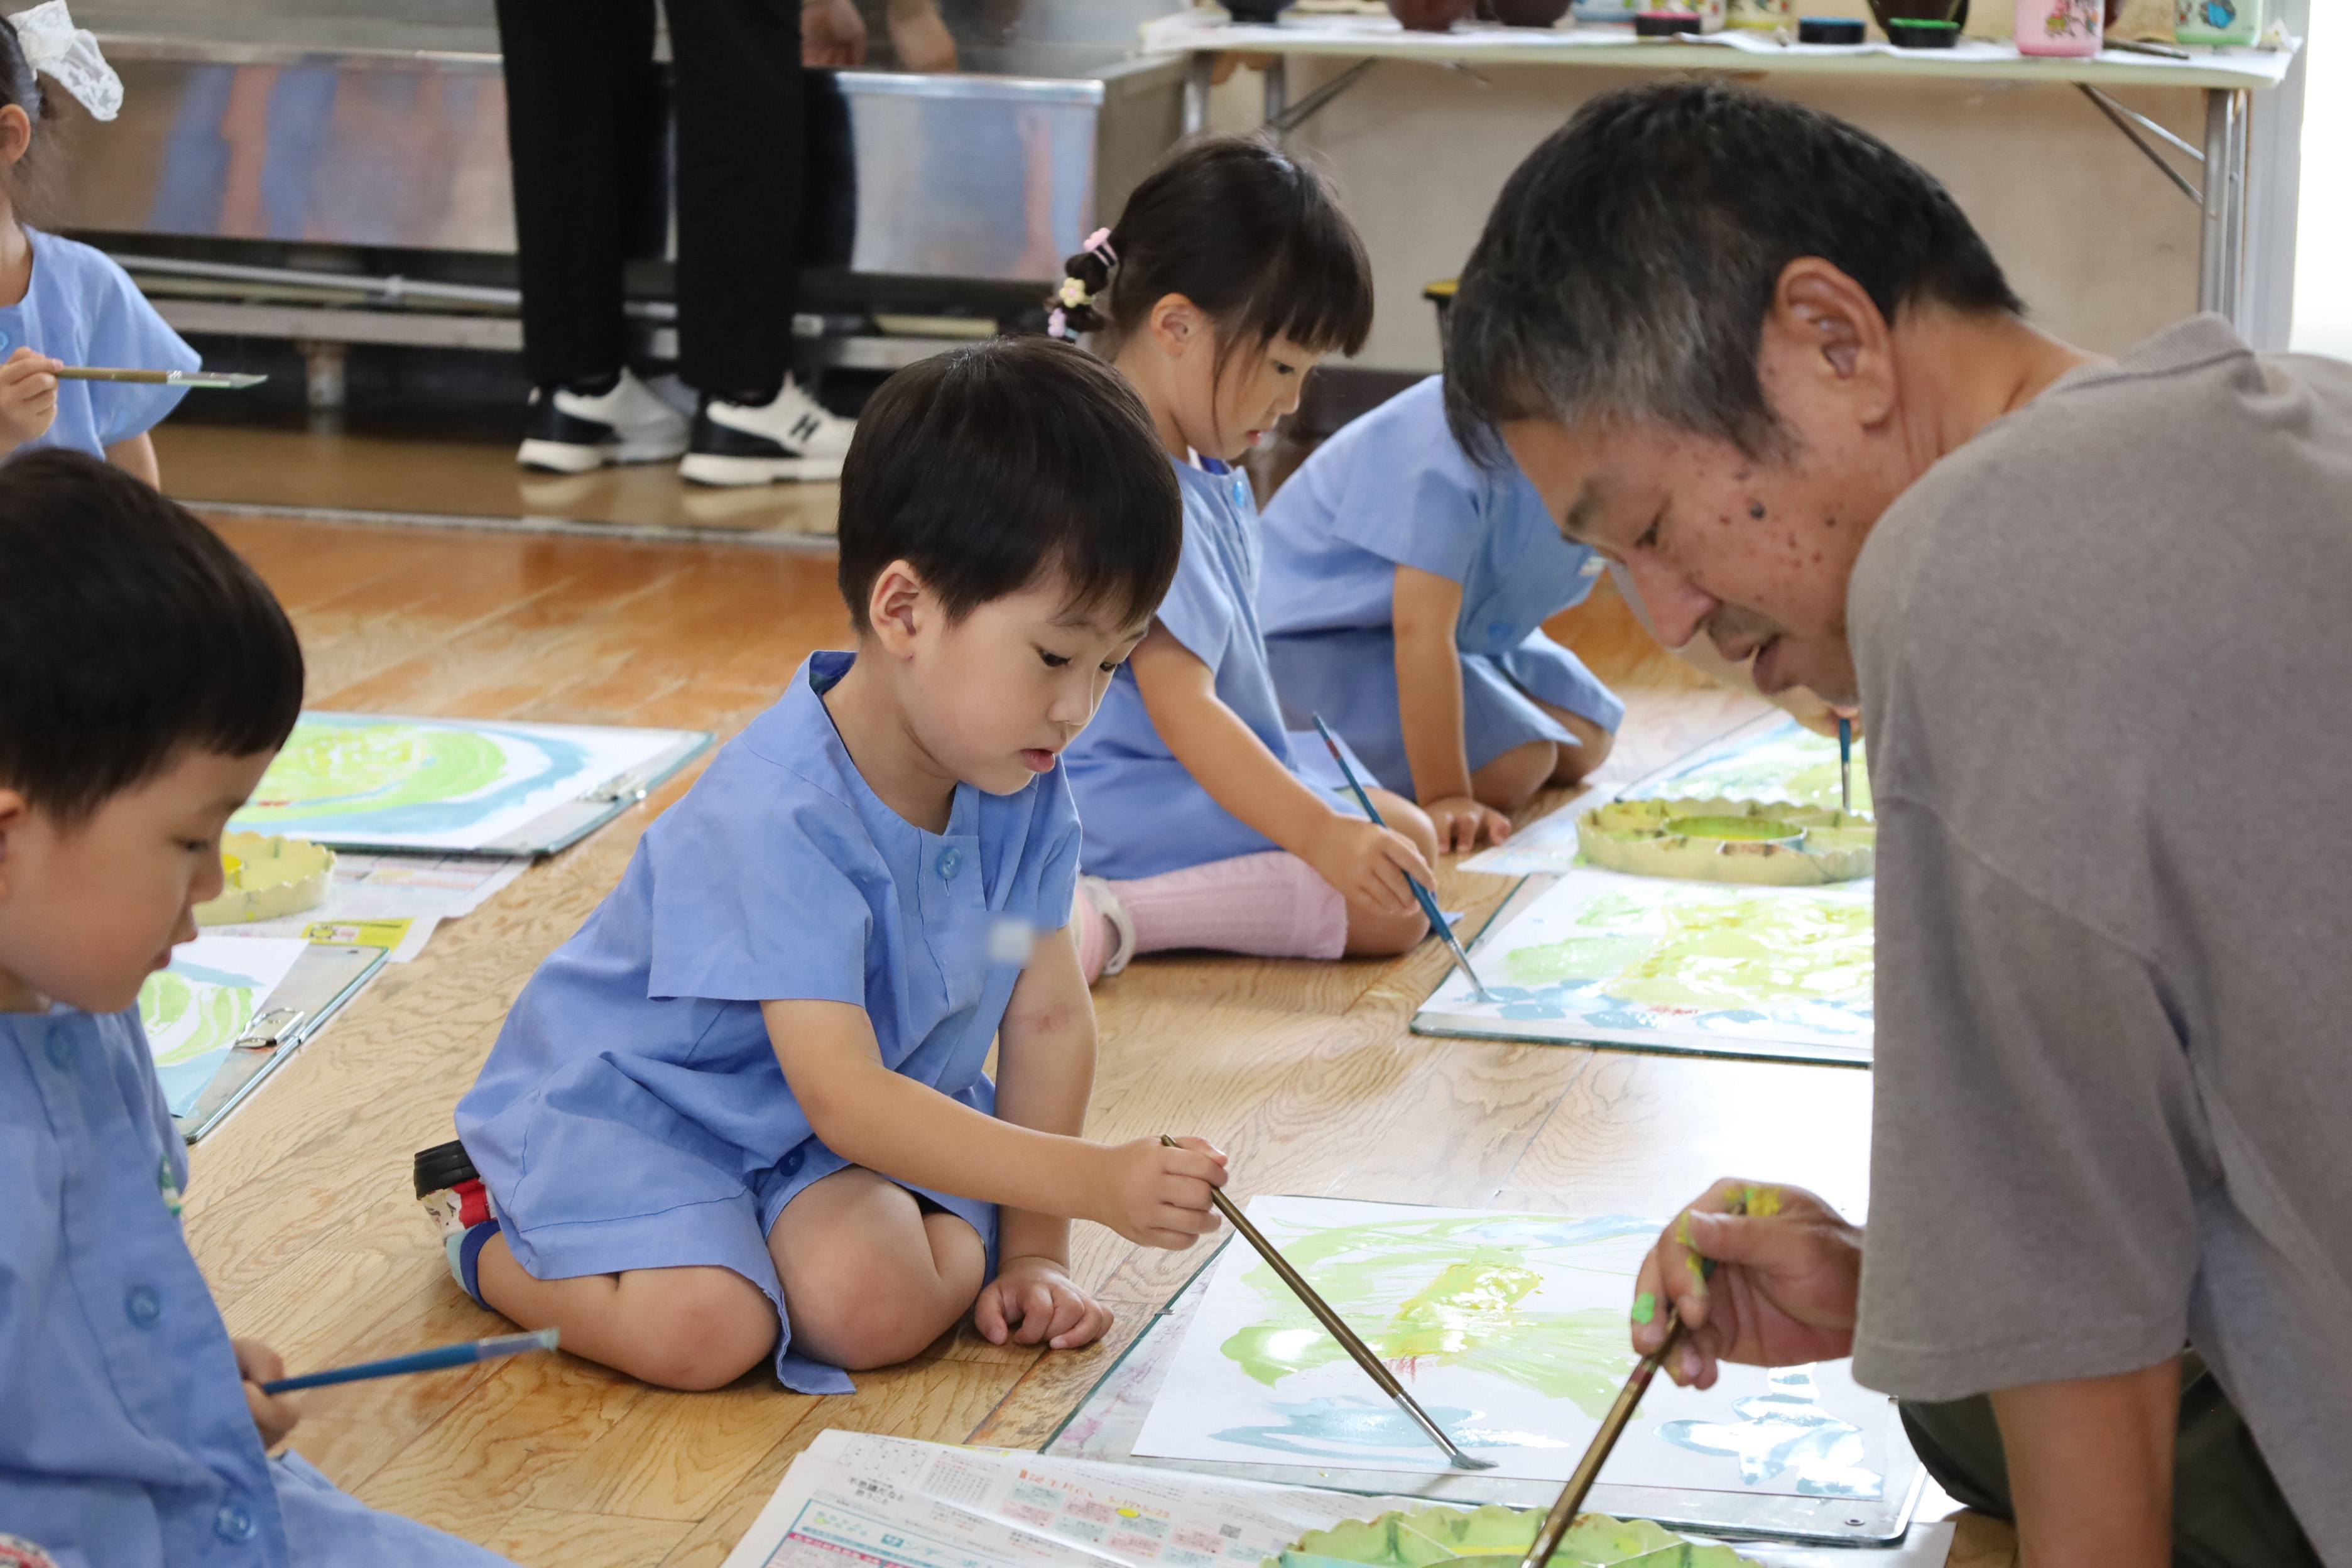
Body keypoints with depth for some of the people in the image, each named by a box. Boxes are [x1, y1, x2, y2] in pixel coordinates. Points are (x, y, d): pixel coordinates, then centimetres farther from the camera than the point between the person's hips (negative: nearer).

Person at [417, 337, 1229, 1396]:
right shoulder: (781, 819, -33)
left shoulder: (1023, 789, -9)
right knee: (699, 1332, -30)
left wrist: (1032, 1251, -3)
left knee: (879, 1308, -25)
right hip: (622, 1104, -6)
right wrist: (1093, 1182, -43)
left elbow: (1048, 1020, 0)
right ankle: (492, 1233, 1)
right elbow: (844, 1098, -36)